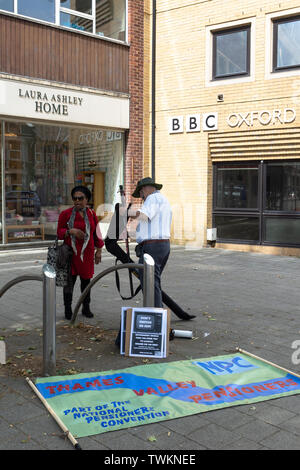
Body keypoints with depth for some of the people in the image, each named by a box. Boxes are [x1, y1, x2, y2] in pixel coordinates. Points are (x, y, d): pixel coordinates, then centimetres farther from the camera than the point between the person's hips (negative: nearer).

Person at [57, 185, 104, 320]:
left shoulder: (91, 214, 7)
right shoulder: (65, 214, 0)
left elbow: (96, 233, 12)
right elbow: (59, 232, 0)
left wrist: (99, 250, 10)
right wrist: (71, 231, -19)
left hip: (87, 252, 2)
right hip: (71, 252, -2)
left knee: (86, 279, 9)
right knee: (69, 280, -4)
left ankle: (86, 308, 20)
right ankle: (68, 309, 6)